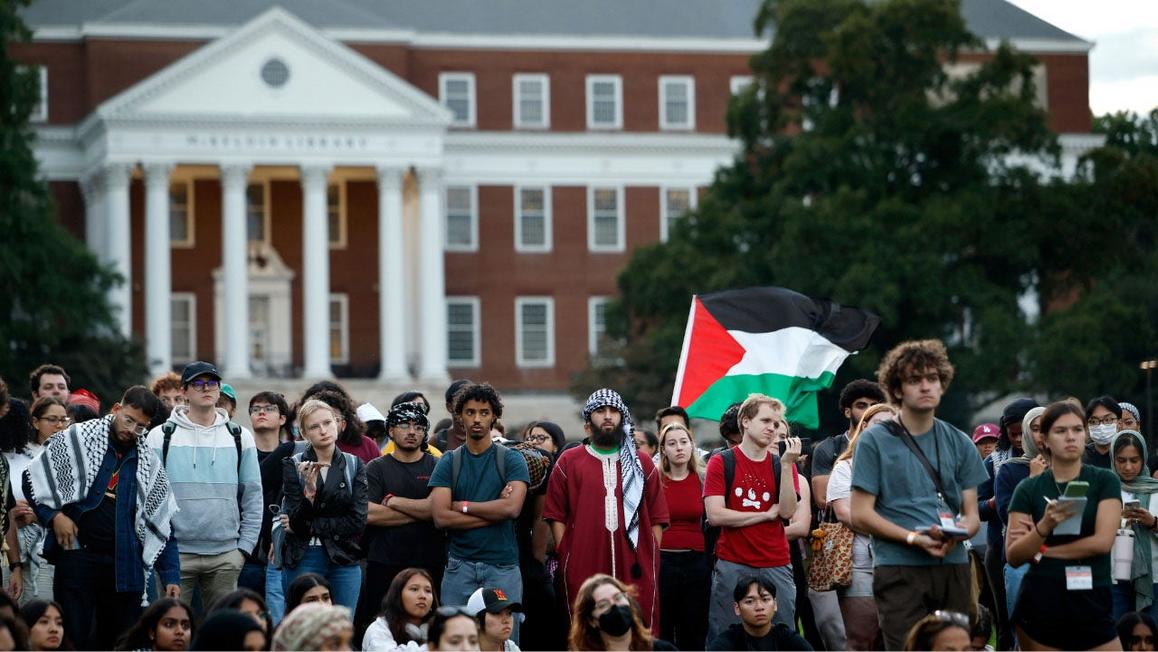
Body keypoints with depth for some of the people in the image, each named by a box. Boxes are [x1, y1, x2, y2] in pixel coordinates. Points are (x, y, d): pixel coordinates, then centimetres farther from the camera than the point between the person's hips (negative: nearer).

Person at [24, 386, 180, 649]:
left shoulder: (149, 463, 11)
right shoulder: (77, 439, 2)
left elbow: (162, 524, 12)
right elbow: (34, 479, 5)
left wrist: (171, 576, 5)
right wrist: (54, 515, -8)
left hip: (125, 565, 3)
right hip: (77, 555, -3)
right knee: (75, 637, -5)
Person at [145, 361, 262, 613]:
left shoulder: (240, 437, 10)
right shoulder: (161, 437, 3)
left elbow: (253, 496, 11)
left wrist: (244, 547, 3)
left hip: (225, 556, 2)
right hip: (176, 553, -2)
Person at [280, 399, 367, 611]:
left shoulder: (354, 465, 5)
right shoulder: (294, 466, 0)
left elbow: (357, 521, -4)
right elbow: (296, 522, -7)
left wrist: (311, 527, -8)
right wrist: (309, 492, -24)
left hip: (344, 560, 2)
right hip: (303, 560, -2)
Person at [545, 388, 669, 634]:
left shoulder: (642, 463, 15)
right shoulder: (569, 462, 11)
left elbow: (657, 518, 13)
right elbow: (556, 516, 7)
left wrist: (652, 559, 3)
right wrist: (565, 555, -2)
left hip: (636, 569, 1)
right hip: (583, 570, -1)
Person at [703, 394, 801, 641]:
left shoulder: (782, 465, 10)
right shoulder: (721, 463, 2)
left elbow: (787, 511, -3)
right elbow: (715, 515, -9)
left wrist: (787, 465, -10)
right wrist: (767, 514, -4)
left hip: (776, 566, 3)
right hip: (732, 565, -3)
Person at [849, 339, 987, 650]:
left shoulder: (958, 443, 16)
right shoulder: (875, 441, 3)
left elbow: (972, 515, 15)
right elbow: (861, 515, -2)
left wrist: (957, 533, -10)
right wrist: (915, 538, -15)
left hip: (953, 568, 4)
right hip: (899, 568, -4)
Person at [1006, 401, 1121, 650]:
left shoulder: (1105, 482, 5)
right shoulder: (1028, 489, 7)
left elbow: (1103, 541, -6)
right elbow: (1013, 557, 0)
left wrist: (1040, 551, -3)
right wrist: (1045, 526, -19)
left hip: (1093, 603, -1)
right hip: (1041, 602, 1)